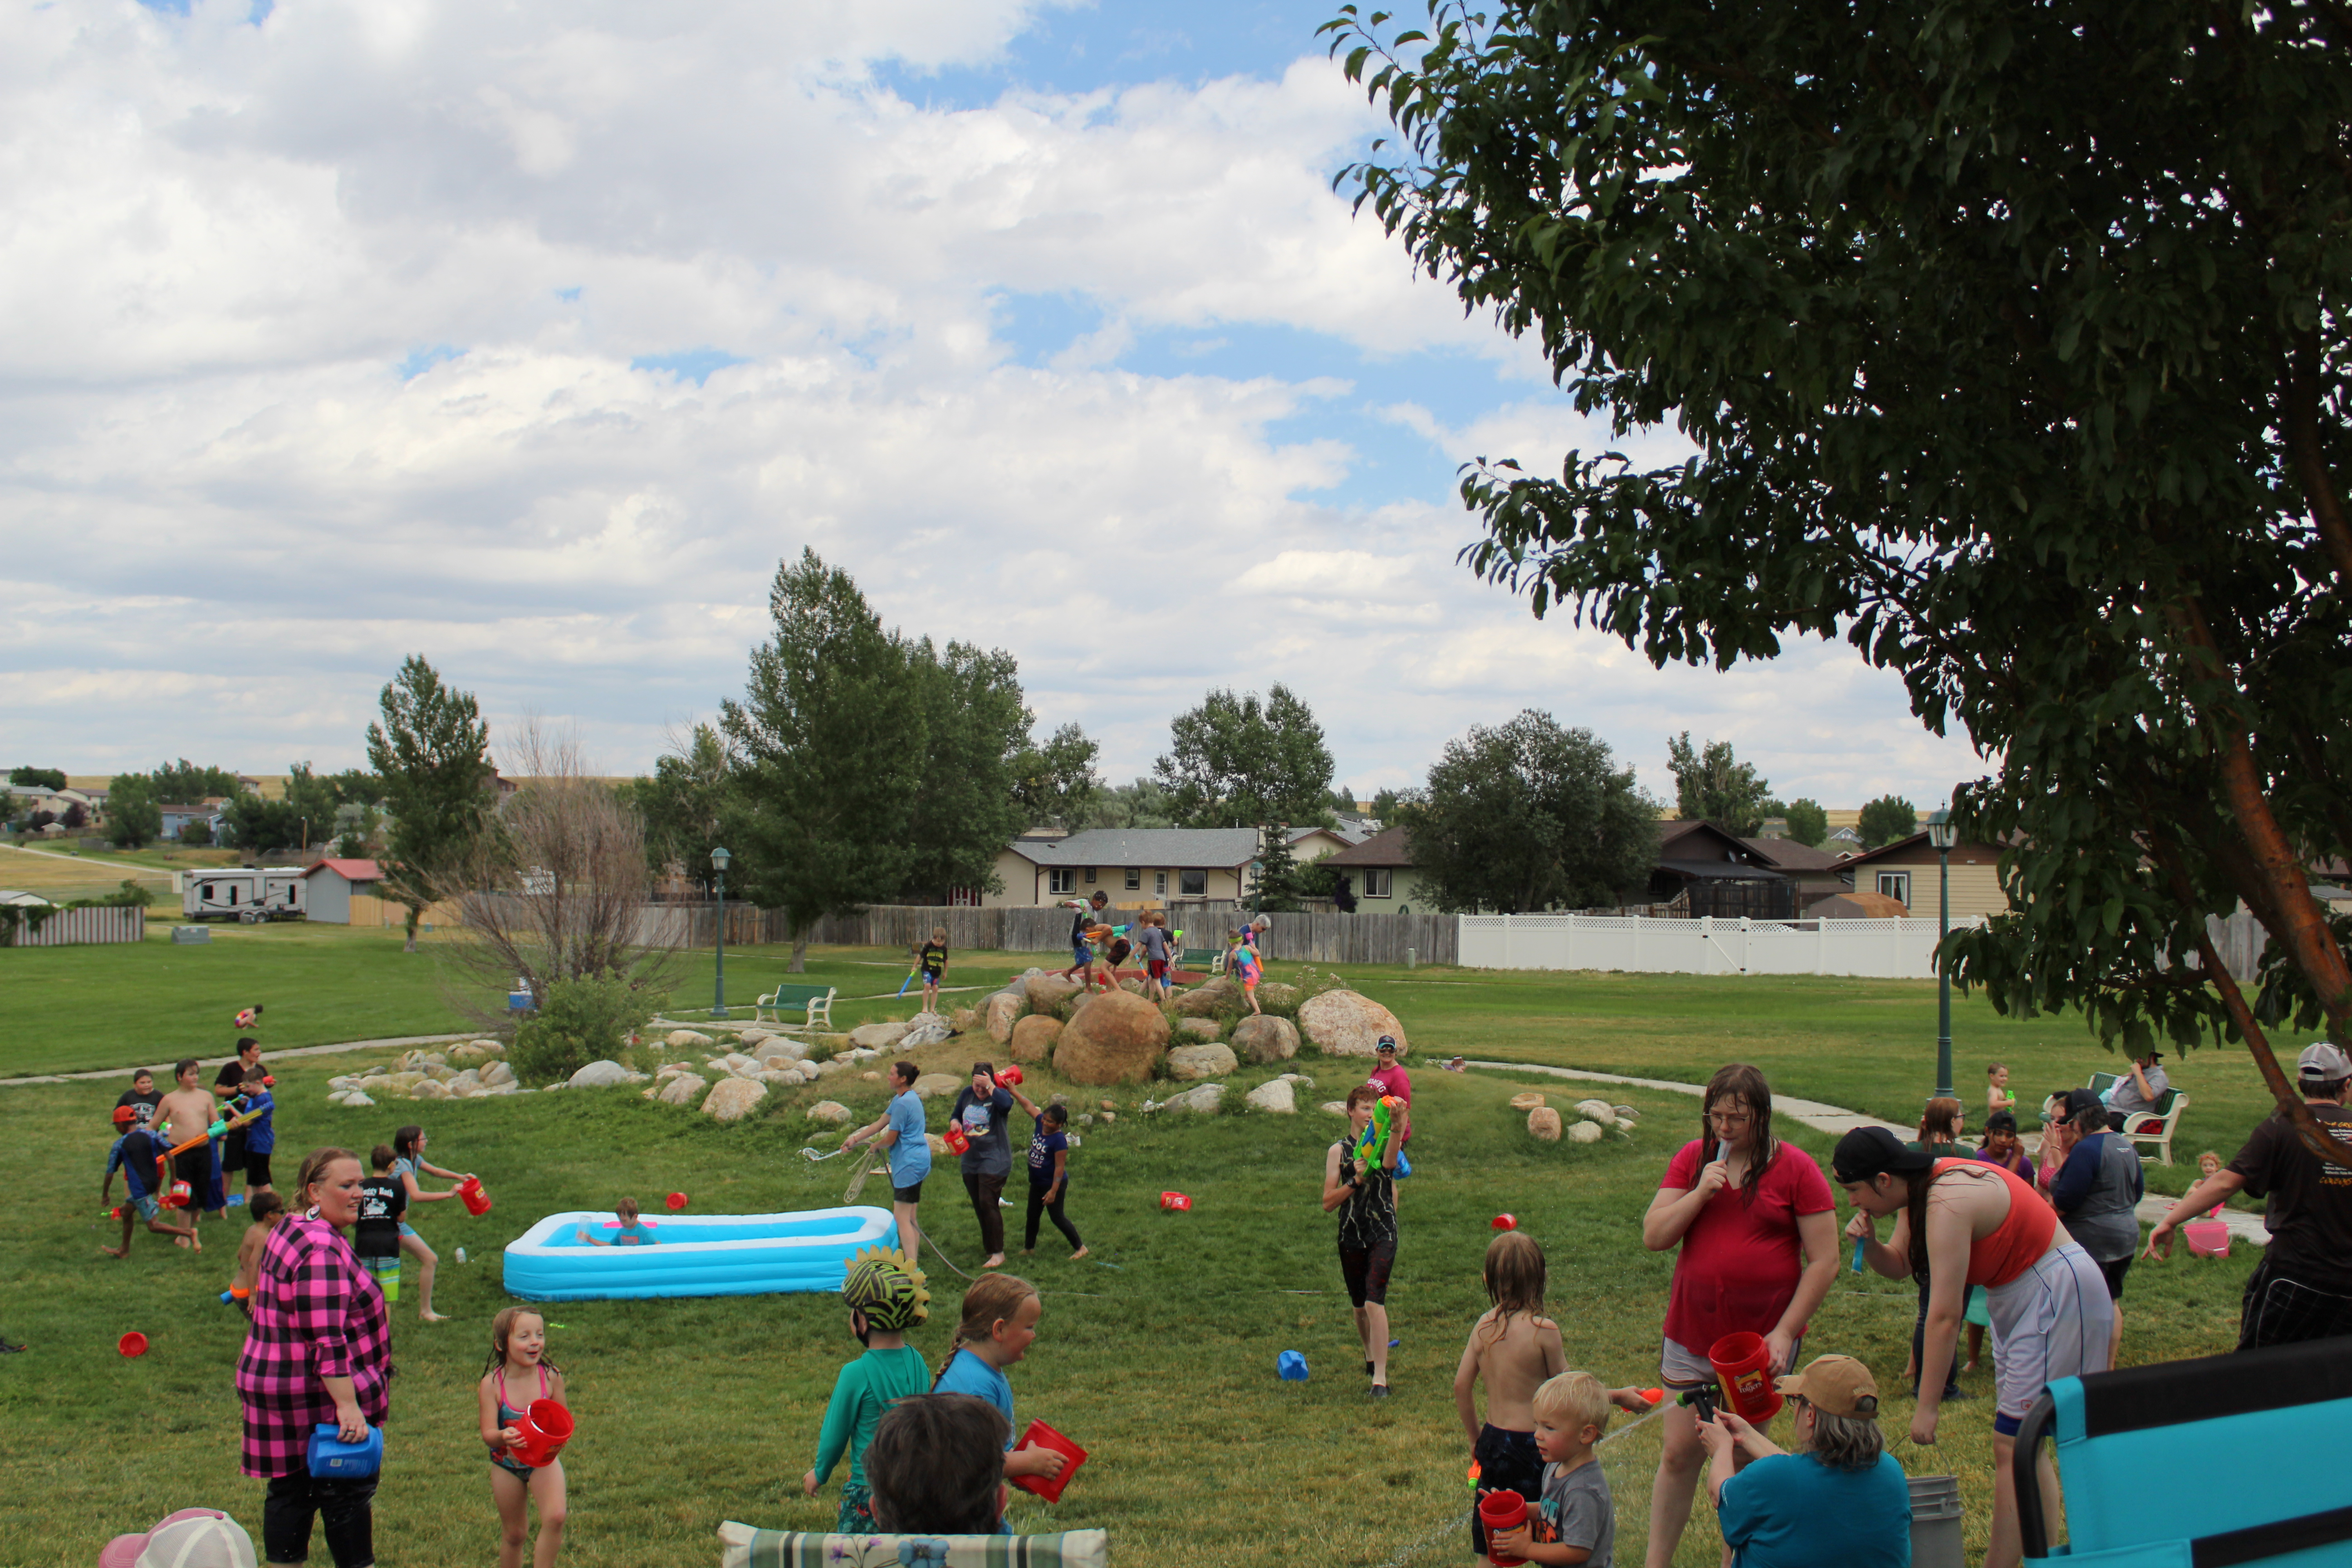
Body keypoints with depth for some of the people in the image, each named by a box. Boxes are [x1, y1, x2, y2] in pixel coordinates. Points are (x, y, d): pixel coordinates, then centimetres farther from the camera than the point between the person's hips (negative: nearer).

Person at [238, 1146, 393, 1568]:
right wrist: (347, 1405, -29)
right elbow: (328, 1339, -28)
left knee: (291, 1489, 14)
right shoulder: (320, 1250, -22)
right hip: (316, 1398, -10)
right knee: (349, 1489, 1)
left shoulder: (289, 1232, 11)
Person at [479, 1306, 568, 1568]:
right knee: (514, 1534, 12)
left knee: (555, 1517, -24)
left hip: (544, 1460, 0)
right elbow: (488, 1434, -19)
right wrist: (503, 1436, -42)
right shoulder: (492, 1384, -17)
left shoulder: (551, 1377, -13)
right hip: (506, 1465, 0)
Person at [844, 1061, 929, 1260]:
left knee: (902, 1217, -8)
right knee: (910, 1217, 16)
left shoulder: (903, 1103, -19)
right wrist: (855, 1139, 13)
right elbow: (881, 1123, 17)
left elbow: (890, 1139, -15)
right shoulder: (906, 1098, 13)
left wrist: (876, 1146, 6)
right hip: (918, 1160, 11)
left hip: (909, 1164, -11)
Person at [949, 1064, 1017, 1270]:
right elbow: (955, 1115, 20)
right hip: (970, 1159, 7)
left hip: (994, 1159, -7)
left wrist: (990, 1086, -29)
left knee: (988, 1204, -14)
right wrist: (954, 1122, -1)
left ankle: (998, 1253, -8)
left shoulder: (998, 1094, -10)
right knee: (979, 1207, 13)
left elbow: (1006, 1104, -34)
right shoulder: (967, 1095, 6)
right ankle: (989, 1247, 26)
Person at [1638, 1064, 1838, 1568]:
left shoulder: (1796, 1169, -7)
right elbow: (1654, 1237, 0)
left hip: (1761, 1341, -3)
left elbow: (1825, 1262, -7)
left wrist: (1785, 1332, -12)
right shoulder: (1693, 1159, 4)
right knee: (1678, 1453, 6)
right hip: (1690, 1336, 3)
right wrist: (1700, 1192, -14)